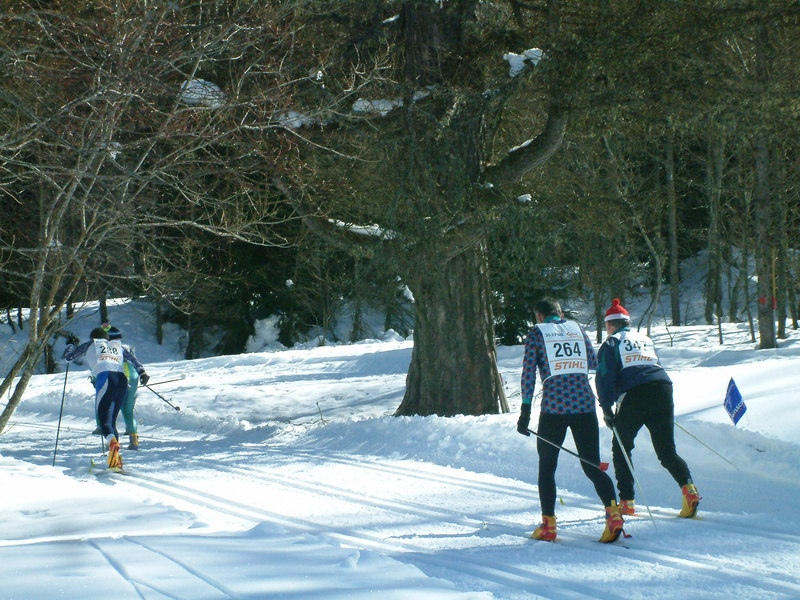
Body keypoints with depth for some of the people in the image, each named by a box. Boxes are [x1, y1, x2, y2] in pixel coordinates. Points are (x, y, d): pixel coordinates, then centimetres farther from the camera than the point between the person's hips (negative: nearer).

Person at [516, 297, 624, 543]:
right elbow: (594, 362, 23)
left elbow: (528, 373, -2)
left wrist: (525, 411, 0)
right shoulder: (577, 328, 14)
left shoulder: (536, 334, 5)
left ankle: (548, 524, 7)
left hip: (553, 407, -2)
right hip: (585, 406, 2)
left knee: (546, 466, 12)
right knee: (592, 466, 6)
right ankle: (612, 511, -16)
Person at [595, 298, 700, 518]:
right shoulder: (645, 339, 27)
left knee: (621, 448, 12)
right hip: (663, 388, 4)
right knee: (667, 450, 5)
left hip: (634, 395, -4)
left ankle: (626, 501, 6)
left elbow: (605, 376, -1)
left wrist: (606, 408, -3)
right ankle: (687, 485, -22)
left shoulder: (611, 343, 11)